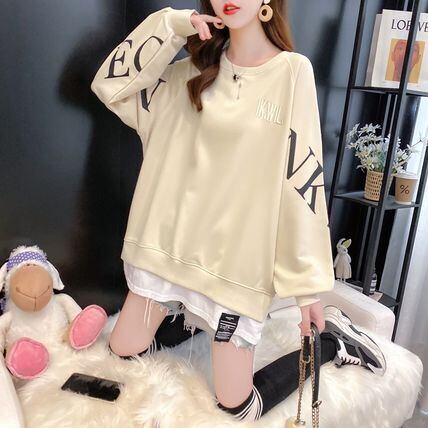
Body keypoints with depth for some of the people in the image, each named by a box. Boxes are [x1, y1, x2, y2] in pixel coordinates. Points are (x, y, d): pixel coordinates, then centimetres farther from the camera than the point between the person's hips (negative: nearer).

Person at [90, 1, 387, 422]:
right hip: (173, 241, 5)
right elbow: (111, 85, 5)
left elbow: (303, 179, -10)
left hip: (236, 254, -4)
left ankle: (330, 340, 22)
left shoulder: (292, 71, -7)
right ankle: (196, 317, 35)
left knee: (237, 404, 3)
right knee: (123, 349, 13)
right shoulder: (194, 71, 7)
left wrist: (309, 283, -10)